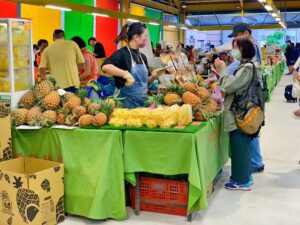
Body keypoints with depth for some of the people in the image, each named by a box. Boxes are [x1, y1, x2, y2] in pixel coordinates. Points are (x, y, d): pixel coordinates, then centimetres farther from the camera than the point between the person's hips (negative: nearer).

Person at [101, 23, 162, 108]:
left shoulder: (142, 56, 11)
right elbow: (105, 66, -29)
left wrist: (154, 76, -2)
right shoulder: (122, 53, -11)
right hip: (128, 102, -7)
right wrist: (126, 74, -30)